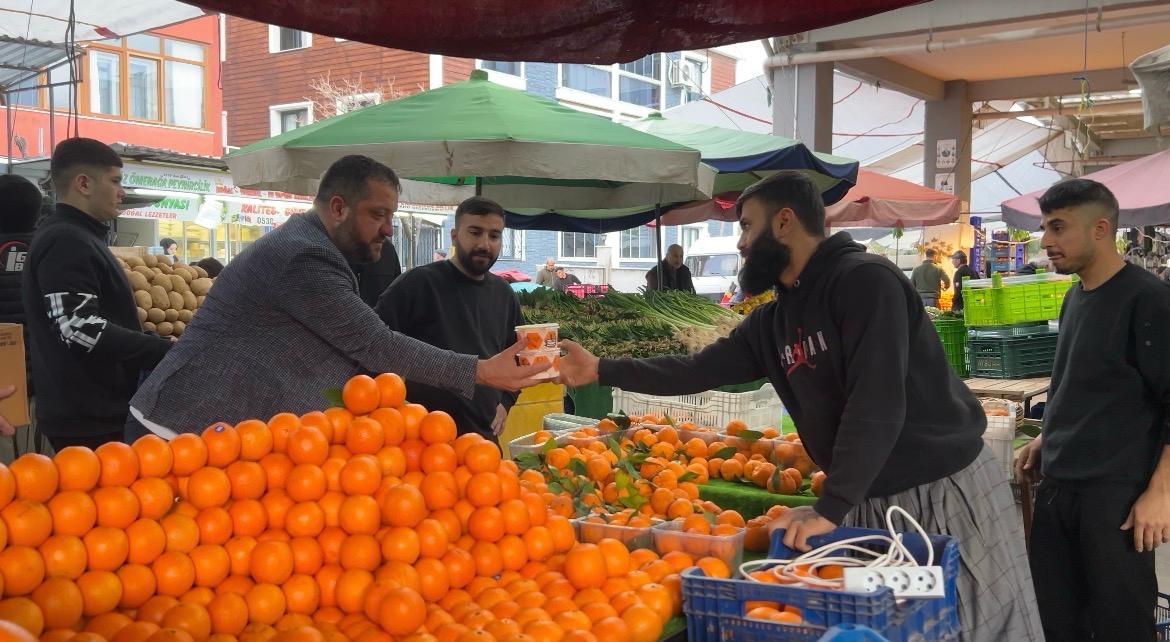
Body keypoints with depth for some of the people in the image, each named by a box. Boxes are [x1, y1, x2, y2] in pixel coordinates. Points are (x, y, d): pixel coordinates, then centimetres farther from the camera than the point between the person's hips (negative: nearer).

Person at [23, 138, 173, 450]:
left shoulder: (76, 238, 18)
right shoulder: (66, 242, -16)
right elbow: (77, 328, -25)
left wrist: (158, 347, 19)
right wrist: (166, 352, -24)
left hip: (91, 413, 10)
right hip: (85, 420, -10)